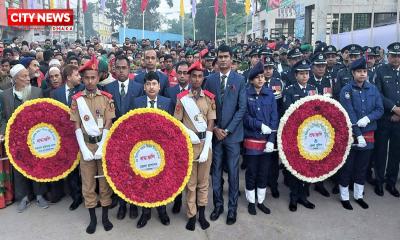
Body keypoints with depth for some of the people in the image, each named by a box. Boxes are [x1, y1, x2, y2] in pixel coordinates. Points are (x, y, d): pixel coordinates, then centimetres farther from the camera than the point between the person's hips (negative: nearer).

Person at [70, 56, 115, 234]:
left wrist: (101, 148, -14)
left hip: (104, 145, -1)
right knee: (88, 183, 9)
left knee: (105, 181, 8)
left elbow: (108, 125, -6)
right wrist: (84, 149, -11)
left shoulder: (107, 98, -2)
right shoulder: (77, 99, 1)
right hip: (86, 146, 1)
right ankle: (92, 218, 24)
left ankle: (105, 216, 24)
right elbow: (77, 126, -2)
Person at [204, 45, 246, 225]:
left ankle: (232, 208, 17)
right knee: (216, 172, 9)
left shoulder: (240, 80, -1)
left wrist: (228, 130, -10)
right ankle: (218, 205, 23)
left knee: (233, 172, 5)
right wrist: (214, 128, -6)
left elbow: (242, 108, -5)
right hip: (214, 133, 2)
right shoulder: (210, 80, 5)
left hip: (233, 134, -2)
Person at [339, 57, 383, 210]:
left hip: (368, 134, 4)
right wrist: (358, 135, -20)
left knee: (362, 167, 15)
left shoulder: (373, 89, 5)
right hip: (350, 134, -4)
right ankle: (344, 197, 20)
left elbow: (380, 110, 3)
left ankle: (359, 196, 30)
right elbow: (349, 114, -15)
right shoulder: (346, 90, -9)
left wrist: (368, 118, -17)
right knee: (347, 166, 6)